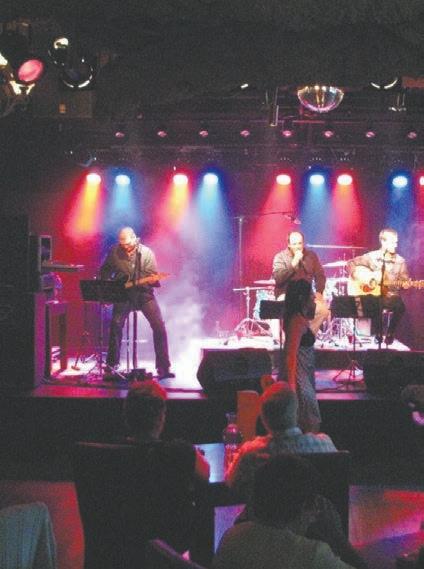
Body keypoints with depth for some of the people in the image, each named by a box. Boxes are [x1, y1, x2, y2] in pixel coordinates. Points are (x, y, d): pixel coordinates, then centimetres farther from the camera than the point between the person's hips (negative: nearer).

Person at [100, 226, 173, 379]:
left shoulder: (146, 253, -9)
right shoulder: (114, 251, -3)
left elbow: (153, 276, -10)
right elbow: (105, 272, 10)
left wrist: (153, 279, -33)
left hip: (144, 293, -1)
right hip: (123, 293, 1)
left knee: (159, 326, -10)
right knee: (116, 325, -14)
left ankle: (163, 368, -2)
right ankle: (112, 363, 4)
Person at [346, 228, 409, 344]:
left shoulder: (400, 261, 3)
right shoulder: (372, 256, 0)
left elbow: (404, 282, 4)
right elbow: (351, 263, 2)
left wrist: (404, 285, -19)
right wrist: (360, 277, -11)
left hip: (390, 296, 1)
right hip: (372, 295, -1)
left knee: (400, 306, -32)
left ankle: (390, 333, -6)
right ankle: (378, 333, -8)